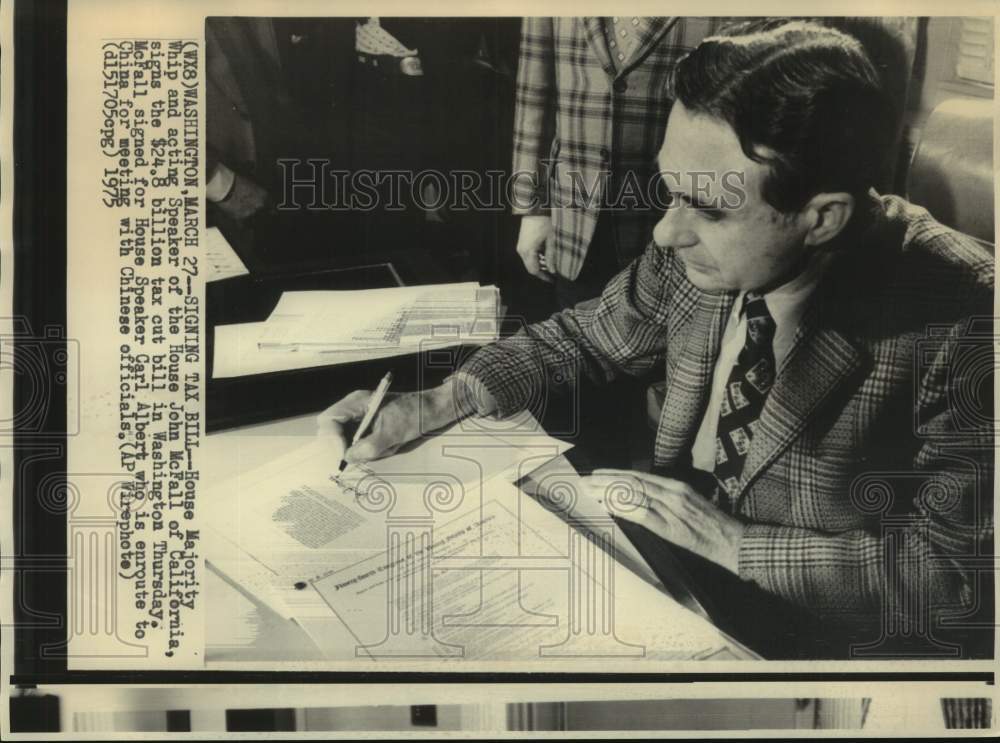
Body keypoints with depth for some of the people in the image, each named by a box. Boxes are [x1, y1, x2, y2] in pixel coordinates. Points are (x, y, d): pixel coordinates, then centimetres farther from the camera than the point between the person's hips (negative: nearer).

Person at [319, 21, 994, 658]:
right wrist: (431, 407, -9)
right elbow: (583, 338, 3)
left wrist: (732, 541, -22)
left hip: (813, 630, -4)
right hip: (672, 549, 5)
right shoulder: (695, 252, -14)